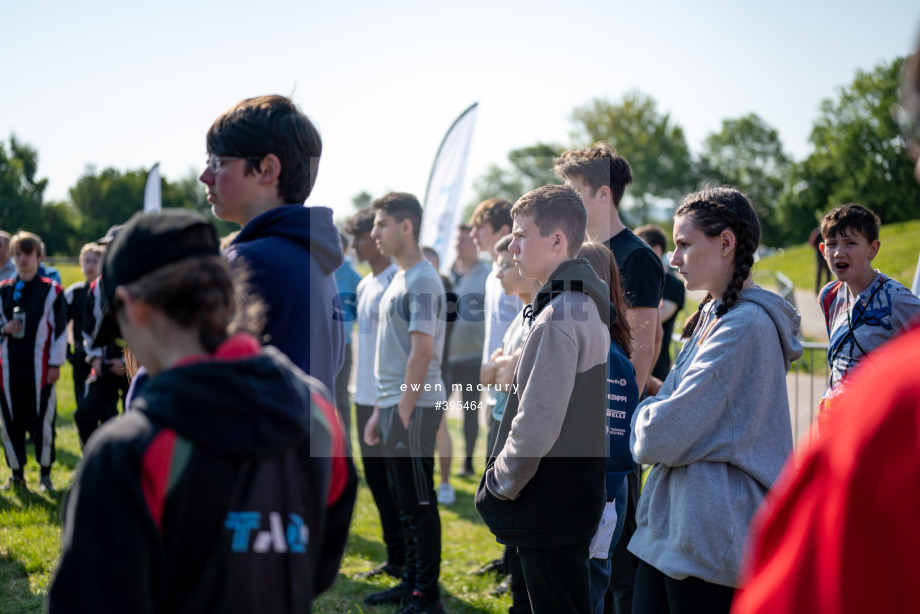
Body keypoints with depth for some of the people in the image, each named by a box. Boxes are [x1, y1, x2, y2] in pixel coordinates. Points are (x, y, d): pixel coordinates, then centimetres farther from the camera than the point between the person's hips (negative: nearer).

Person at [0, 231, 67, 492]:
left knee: (42, 419, -1)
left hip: (40, 368, -3)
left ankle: (45, 474, 12)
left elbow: (60, 329, -1)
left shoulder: (52, 291, 0)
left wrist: (55, 364, -5)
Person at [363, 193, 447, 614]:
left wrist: (403, 413, -20)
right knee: (406, 503, 15)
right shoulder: (399, 280, 16)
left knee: (420, 504, -3)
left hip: (414, 407, -9)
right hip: (394, 405, 9)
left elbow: (422, 351, -20)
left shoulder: (423, 282, -13)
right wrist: (380, 411, 18)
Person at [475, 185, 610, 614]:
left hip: (549, 509, -10)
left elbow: (536, 425, -25)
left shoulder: (558, 319, -22)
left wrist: (496, 487, -11)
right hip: (581, 494, 10)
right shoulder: (592, 302, 10)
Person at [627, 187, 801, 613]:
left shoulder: (746, 326, -18)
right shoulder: (714, 316, 15)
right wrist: (655, 411, 1)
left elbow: (662, 436, -20)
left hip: (711, 541, -9)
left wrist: (642, 417, 1)